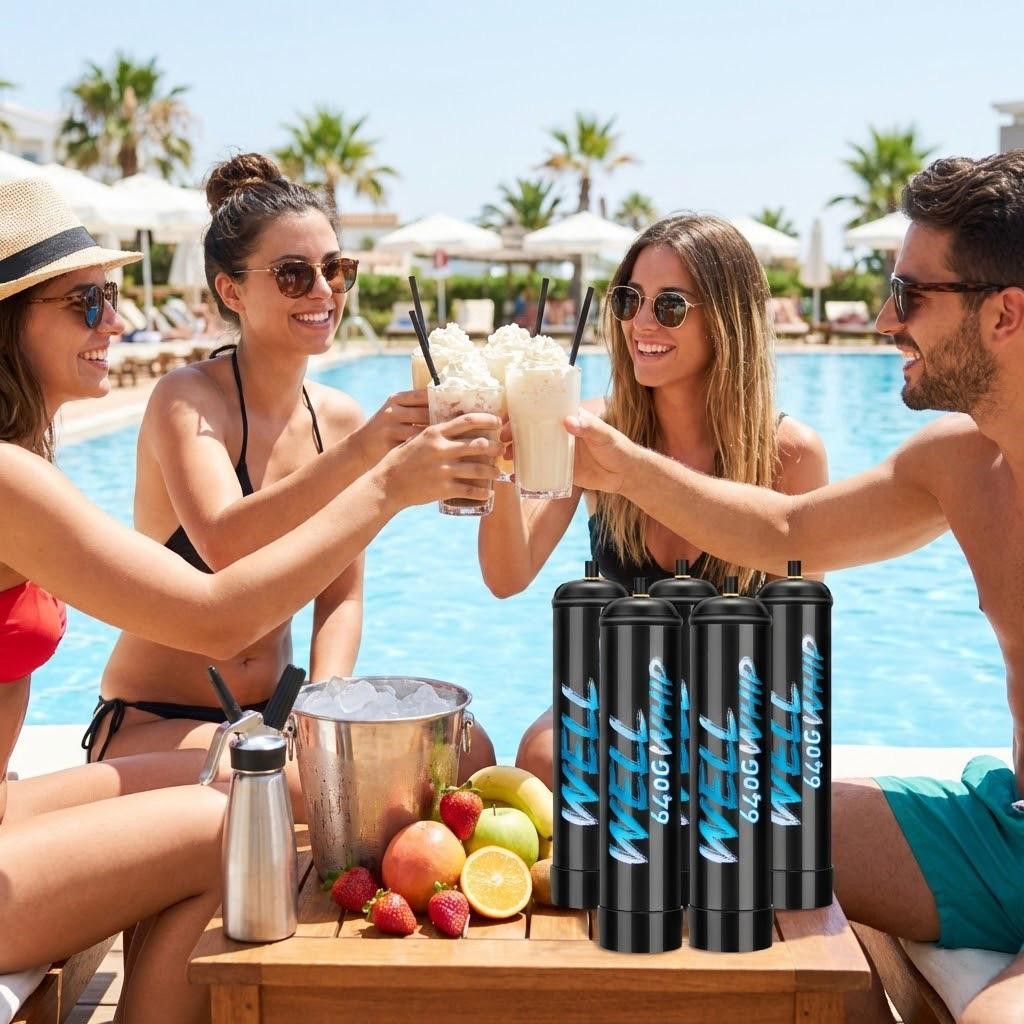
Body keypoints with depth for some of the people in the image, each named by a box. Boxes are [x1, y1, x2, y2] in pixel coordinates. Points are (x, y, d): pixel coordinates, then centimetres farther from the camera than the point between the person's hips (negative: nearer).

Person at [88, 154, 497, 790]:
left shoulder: (340, 418, 2)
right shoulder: (189, 398, -15)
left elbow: (342, 595, 4)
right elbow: (224, 547, -34)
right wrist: (359, 454, -46)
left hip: (272, 711, 6)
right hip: (154, 725, -6)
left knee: (467, 754, -13)